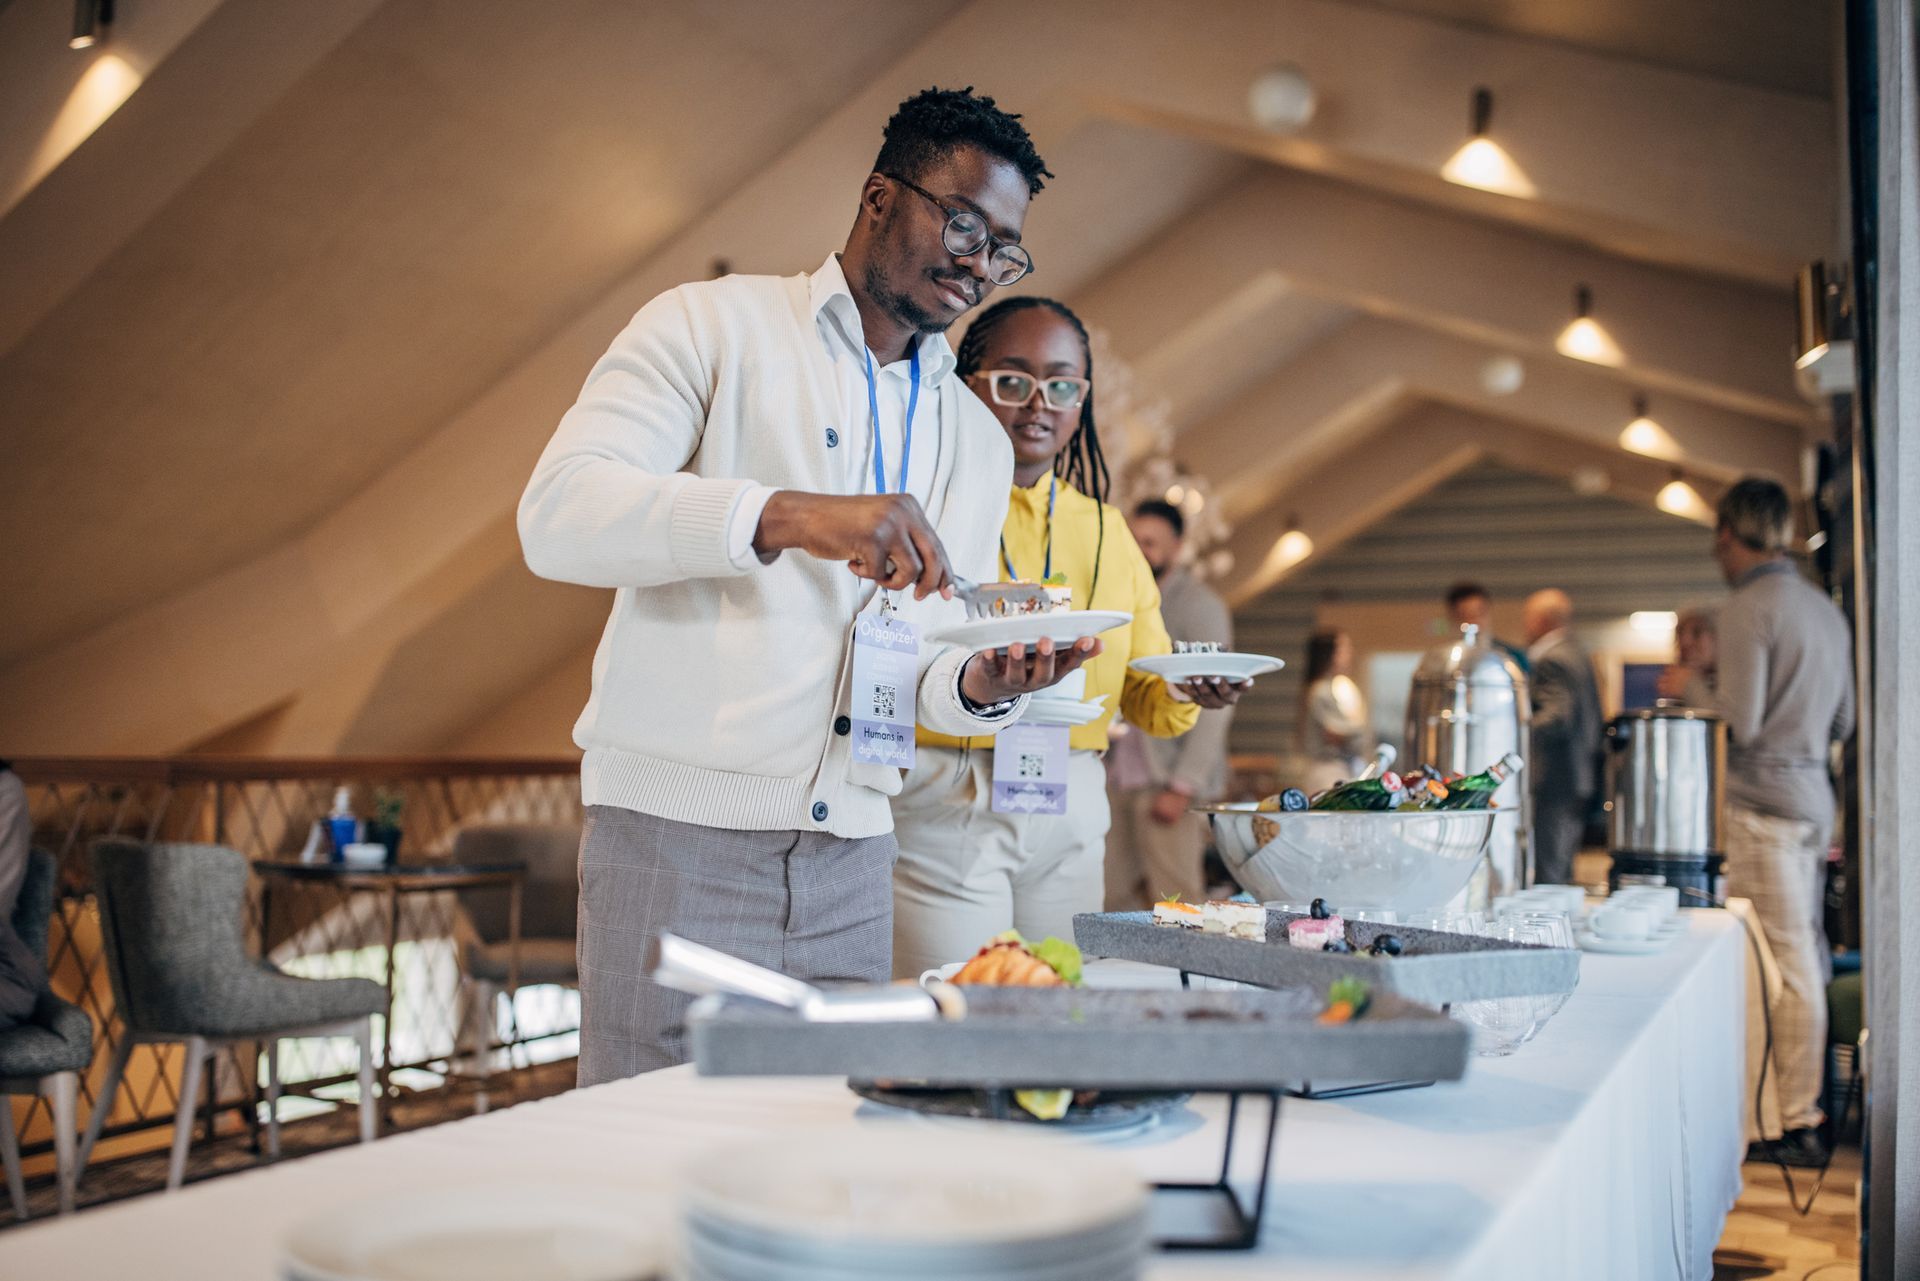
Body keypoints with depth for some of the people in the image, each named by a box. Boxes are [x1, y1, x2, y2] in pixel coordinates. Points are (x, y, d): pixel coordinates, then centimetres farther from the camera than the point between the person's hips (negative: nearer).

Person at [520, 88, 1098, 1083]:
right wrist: (788, 515, -28)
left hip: (852, 859, 5)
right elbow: (559, 515, -15)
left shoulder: (978, 441, 16)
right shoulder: (713, 325, 0)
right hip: (681, 835, -5)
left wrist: (981, 685, -6)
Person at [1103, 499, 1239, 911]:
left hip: (1168, 783, -6)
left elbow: (1214, 705, -10)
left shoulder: (1200, 605, -4)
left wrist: (1183, 786, -16)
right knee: (1115, 899, 4)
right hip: (1119, 779, 6)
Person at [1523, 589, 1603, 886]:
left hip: (1554, 784, -11)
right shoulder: (1578, 656, 19)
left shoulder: (1551, 661, -12)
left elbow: (1558, 717, -25)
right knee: (1561, 871, 14)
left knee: (1547, 875, -11)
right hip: (1579, 783, 11)